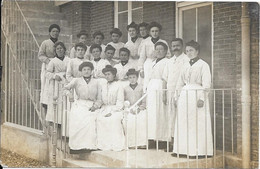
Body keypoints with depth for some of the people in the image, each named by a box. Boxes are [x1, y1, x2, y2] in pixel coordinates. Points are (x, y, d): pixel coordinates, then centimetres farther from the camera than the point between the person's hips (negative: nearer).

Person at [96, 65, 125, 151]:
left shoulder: (118, 86, 1)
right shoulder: (103, 86, 17)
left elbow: (120, 102, -4)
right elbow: (100, 100, 16)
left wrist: (112, 111, -15)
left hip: (116, 109, -4)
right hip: (105, 108, 4)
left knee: (114, 119, -34)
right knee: (100, 119, -27)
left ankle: (116, 145, -27)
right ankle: (104, 145, -24)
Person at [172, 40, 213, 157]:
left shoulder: (203, 65, -1)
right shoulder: (186, 66, 16)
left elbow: (206, 84, -8)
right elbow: (180, 83, 20)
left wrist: (201, 98, -16)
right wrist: (178, 95, 12)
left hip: (197, 95, -6)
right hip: (184, 96, 6)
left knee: (197, 124, -6)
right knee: (182, 124, 5)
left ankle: (198, 150, 0)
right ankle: (182, 149, 11)